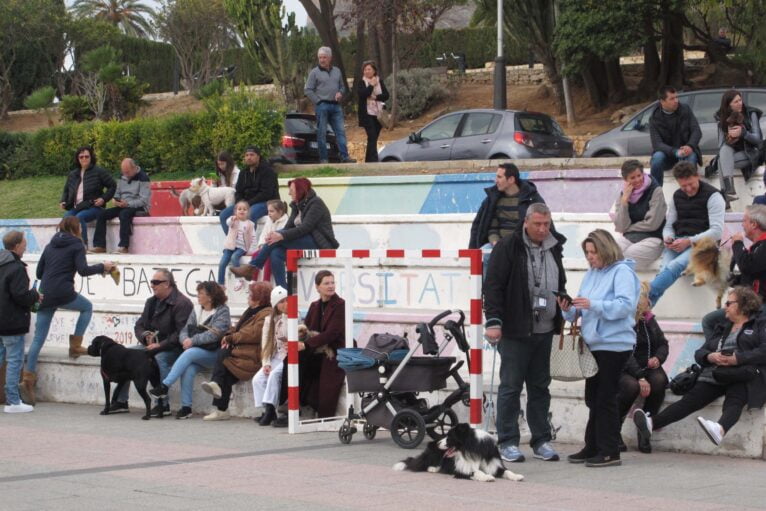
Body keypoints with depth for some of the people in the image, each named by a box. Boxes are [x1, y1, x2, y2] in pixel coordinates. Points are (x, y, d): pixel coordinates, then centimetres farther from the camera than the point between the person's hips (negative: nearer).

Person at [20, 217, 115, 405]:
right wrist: (102, 267, 5)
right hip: (63, 293, -5)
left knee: (38, 338, 4)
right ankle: (75, 347, 17)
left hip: (45, 295, 5)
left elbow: (39, 272, 19)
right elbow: (83, 270, -9)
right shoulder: (76, 245, 1)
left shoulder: (50, 246, 19)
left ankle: (28, 379, -3)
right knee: (87, 307, 26)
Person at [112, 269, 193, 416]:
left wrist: (160, 345, -24)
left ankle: (163, 404, -29)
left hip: (173, 348, -8)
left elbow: (181, 334, -22)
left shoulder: (182, 303, -13)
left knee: (160, 358, -37)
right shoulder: (151, 302, 14)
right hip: (152, 345, 8)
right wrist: (146, 336, -7)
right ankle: (121, 401, -3)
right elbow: (139, 325, 16)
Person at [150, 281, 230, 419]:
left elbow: (214, 334, -15)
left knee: (189, 353, -32)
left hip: (213, 354, -5)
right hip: (196, 353, 5)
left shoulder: (222, 312, -2)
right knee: (188, 368, -29)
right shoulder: (196, 312, 18)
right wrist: (185, 340, -12)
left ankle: (164, 387, -36)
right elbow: (184, 331, 10)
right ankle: (186, 407, -31)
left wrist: (193, 340, -19)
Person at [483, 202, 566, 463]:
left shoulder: (554, 247, 13)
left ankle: (541, 440, 17)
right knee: (511, 387, -2)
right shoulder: (507, 246, -7)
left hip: (544, 331, 6)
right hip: (515, 331, -6)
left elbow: (560, 285, 26)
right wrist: (493, 321, -16)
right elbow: (493, 285, -10)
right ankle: (508, 442, 4)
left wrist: (565, 311, 14)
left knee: (540, 387, 11)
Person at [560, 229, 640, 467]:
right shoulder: (591, 274, 16)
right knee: (593, 398, 11)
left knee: (606, 398, -6)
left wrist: (593, 304, -26)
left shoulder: (622, 272, -7)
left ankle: (610, 451, -2)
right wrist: (569, 309, -4)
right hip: (592, 344, 8)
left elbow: (625, 305, -20)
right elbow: (582, 310, 17)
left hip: (614, 344, -8)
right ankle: (592, 447, 18)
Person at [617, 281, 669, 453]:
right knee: (632, 386, -37)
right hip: (623, 370, -5)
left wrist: (658, 358, -10)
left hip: (647, 367, 5)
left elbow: (663, 343, 15)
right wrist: (639, 377, -30)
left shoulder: (648, 320, 10)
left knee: (659, 380, -28)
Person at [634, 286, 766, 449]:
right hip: (712, 376, 5)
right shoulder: (722, 329, 33)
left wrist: (737, 359, -15)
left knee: (734, 401, -36)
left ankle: (720, 429, -67)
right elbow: (699, 353, 24)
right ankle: (651, 422, -40)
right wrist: (710, 357, 0)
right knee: (690, 400, -18)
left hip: (741, 377, -5)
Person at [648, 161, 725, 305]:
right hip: (677, 243, 5)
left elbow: (717, 231, -11)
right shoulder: (677, 196, 17)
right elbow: (669, 225, 20)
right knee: (665, 269, -29)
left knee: (675, 266, -35)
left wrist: (689, 241, -20)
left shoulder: (712, 196, -2)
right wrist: (667, 238, -5)